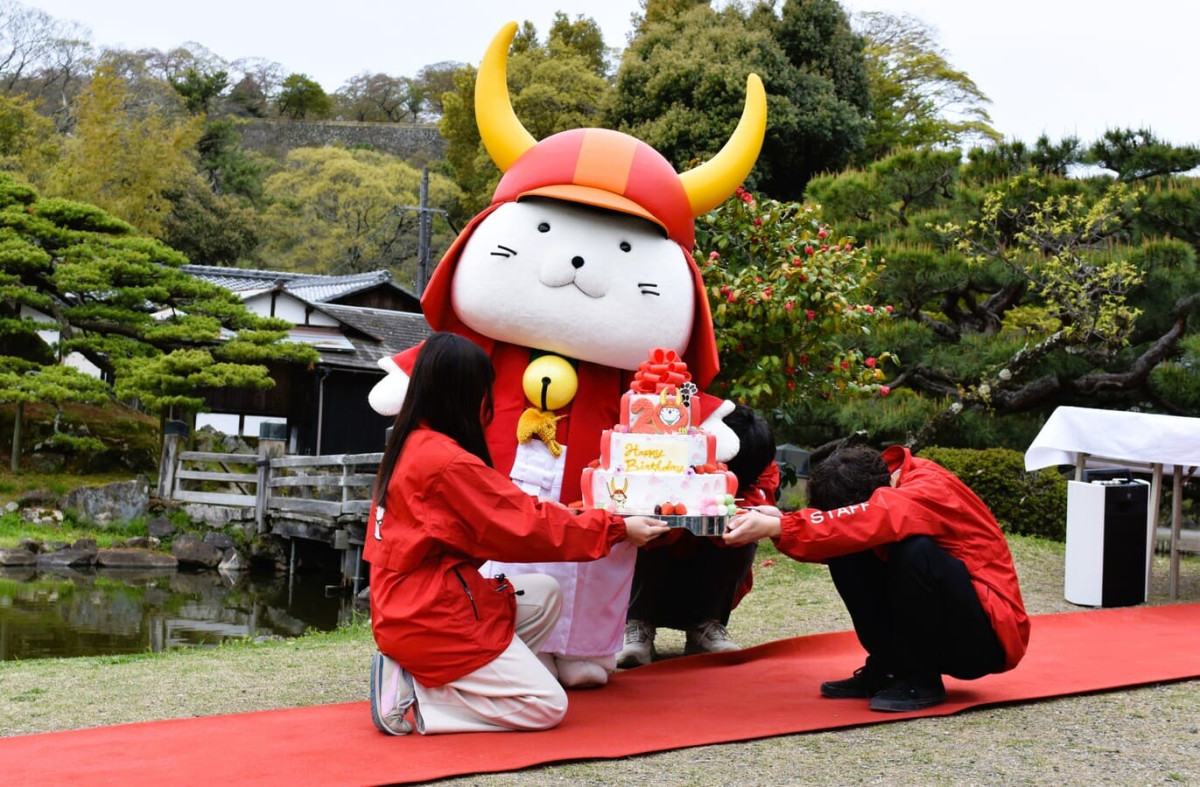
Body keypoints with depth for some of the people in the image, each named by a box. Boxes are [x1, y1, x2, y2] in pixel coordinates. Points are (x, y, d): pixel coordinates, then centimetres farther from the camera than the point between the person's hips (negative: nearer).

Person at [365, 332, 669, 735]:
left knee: (545, 593, 18)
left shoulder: (410, 446, 9)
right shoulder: (448, 462, -20)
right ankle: (414, 697, -8)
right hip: (433, 621, -10)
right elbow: (526, 527, -15)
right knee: (549, 706, -3)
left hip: (407, 608, 10)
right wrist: (617, 529, -7)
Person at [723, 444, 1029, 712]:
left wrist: (775, 527, -45)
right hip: (937, 632, 7)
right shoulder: (882, 485, -1)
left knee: (915, 549, -33)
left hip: (990, 634, -7)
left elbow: (867, 523, -43)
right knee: (846, 554, -7)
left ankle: (921, 681, -14)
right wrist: (774, 526, -28)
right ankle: (886, 669, 1)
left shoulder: (930, 490, -24)